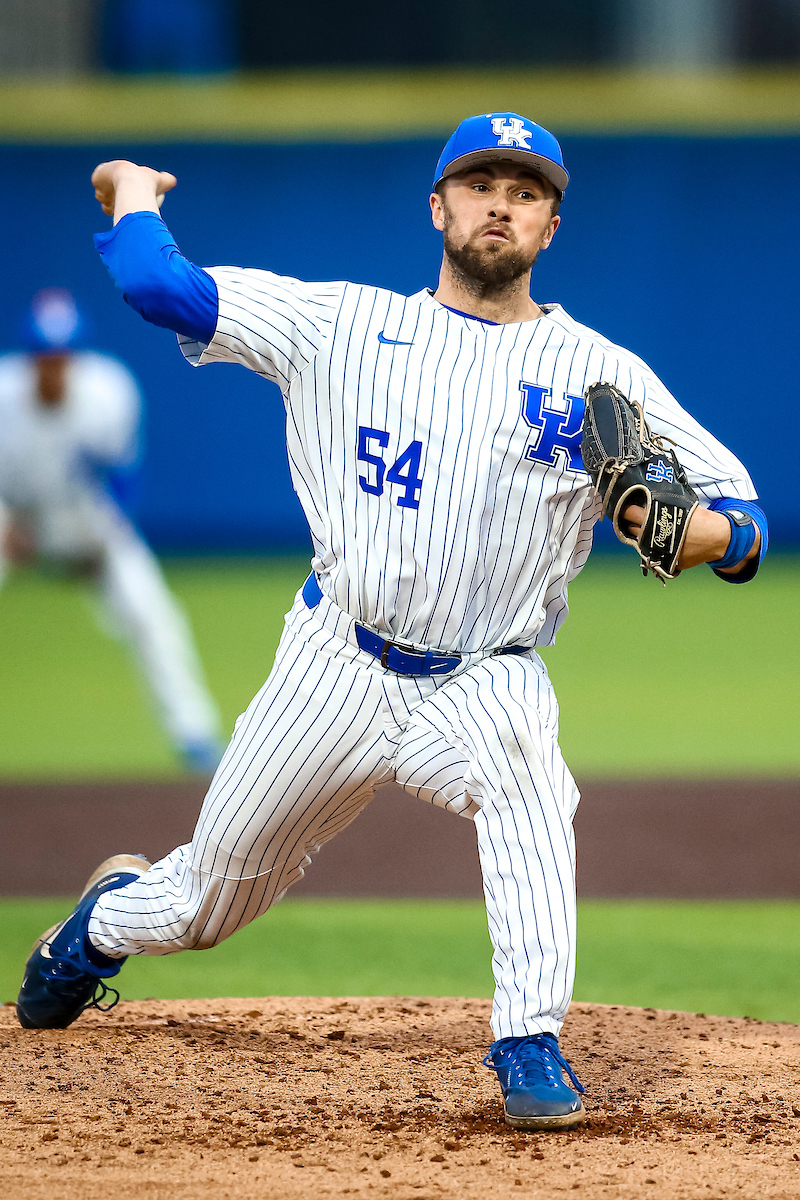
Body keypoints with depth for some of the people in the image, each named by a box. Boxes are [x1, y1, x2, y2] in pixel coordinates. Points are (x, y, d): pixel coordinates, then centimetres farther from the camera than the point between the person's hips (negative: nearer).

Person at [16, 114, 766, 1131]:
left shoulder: (601, 373, -1)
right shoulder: (341, 324, 2)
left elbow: (740, 520, -4)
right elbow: (159, 283, -1)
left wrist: (678, 533, -25)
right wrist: (131, 191, 17)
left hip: (484, 681, -1)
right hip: (337, 667, 1)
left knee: (525, 774, -37)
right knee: (204, 903, 12)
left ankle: (531, 1046, -33)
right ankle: (112, 914, 49)